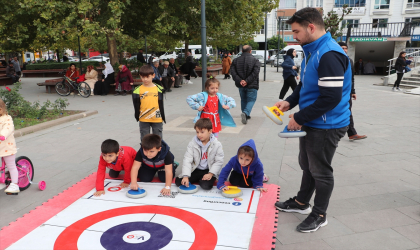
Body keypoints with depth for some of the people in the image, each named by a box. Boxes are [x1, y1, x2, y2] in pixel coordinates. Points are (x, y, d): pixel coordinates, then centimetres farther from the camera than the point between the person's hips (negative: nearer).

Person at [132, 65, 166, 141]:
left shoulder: (158, 89, -2)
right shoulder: (138, 90, -4)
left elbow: (161, 105, 2)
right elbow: (136, 106, 0)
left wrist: (163, 117, 3)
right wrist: (137, 116, -3)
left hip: (157, 118, 0)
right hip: (143, 119, 0)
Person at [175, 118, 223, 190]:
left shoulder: (217, 145, -9)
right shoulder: (192, 143, -6)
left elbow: (219, 161, -6)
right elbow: (187, 160, -12)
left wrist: (210, 174, -18)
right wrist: (186, 176, -24)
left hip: (209, 171, -2)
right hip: (195, 170, 2)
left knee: (205, 186, -31)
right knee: (178, 181, -14)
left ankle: (202, 180, 7)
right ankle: (198, 179, 12)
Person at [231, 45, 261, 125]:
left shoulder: (236, 60, 4)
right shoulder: (255, 60, -6)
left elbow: (233, 72, -6)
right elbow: (255, 73, -17)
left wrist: (239, 81, -13)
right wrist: (247, 81, -16)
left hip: (241, 85, 4)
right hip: (252, 85, -4)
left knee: (243, 100, 20)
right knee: (251, 100, 4)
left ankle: (246, 115, 25)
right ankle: (245, 113, -20)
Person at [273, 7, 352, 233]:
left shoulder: (329, 54, -24)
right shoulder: (312, 51, 8)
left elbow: (331, 98, -28)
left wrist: (299, 118, -20)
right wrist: (290, 102, 2)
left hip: (326, 126, -9)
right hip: (310, 123, 9)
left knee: (320, 171, 7)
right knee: (307, 165, 22)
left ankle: (319, 215, 27)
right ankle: (301, 203, 41)